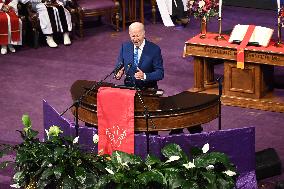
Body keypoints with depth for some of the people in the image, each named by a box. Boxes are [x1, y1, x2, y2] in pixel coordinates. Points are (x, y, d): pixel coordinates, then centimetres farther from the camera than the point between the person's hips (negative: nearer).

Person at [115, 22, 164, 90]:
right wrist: (118, 73, -11)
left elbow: (160, 73, -7)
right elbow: (119, 66, 13)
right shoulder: (125, 46, 6)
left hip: (148, 89, -3)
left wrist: (144, 76, -25)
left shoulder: (154, 49, -5)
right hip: (128, 87, 3)